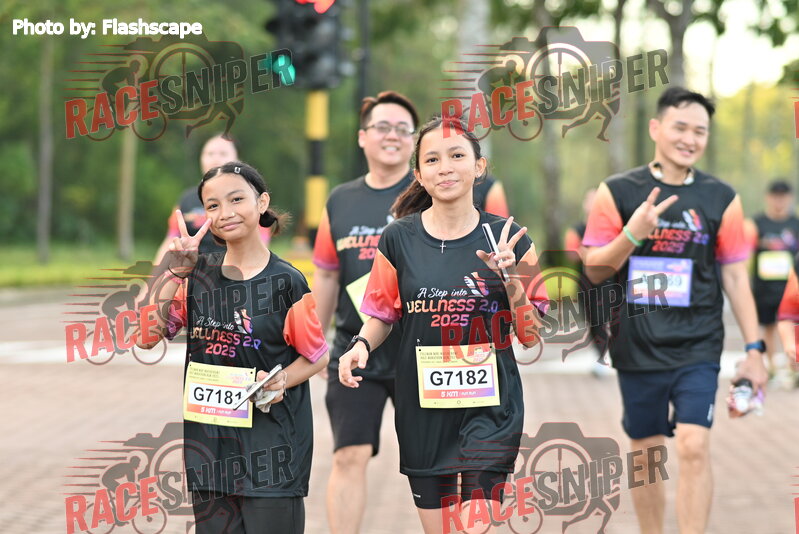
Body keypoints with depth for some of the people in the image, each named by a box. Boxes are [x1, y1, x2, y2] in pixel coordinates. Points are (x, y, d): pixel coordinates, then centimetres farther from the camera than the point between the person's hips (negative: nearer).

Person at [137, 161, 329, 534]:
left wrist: (280, 383, -16)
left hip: (270, 446, -4)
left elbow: (317, 356, 2)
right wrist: (174, 272, -7)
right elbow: (145, 336, -1)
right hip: (209, 444, 4)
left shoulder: (286, 282, -7)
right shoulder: (197, 276, 5)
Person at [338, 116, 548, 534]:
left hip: (488, 405, -1)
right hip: (422, 405, 2)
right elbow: (382, 316, 11)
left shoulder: (507, 237, -1)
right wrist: (361, 346, -9)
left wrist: (512, 278, -15)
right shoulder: (398, 240, 0)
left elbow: (531, 336, 0)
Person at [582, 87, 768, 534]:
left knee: (694, 447, -15)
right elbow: (594, 270, -1)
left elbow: (735, 276, 6)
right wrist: (633, 234, -19)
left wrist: (753, 349, 3)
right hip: (637, 348, 1)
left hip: (698, 348, -1)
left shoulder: (721, 198, 2)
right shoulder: (618, 192, -1)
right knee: (646, 455, 9)